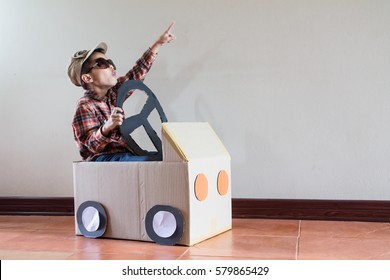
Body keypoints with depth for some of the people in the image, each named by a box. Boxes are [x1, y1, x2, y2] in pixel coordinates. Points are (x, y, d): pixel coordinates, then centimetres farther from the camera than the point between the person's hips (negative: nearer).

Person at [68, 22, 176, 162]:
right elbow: (93, 145, -19)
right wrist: (108, 126, -40)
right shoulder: (85, 107, -13)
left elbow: (137, 73, 18)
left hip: (123, 152, 9)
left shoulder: (112, 92, 11)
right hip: (101, 158, -9)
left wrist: (158, 43, 19)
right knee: (151, 163, -28)